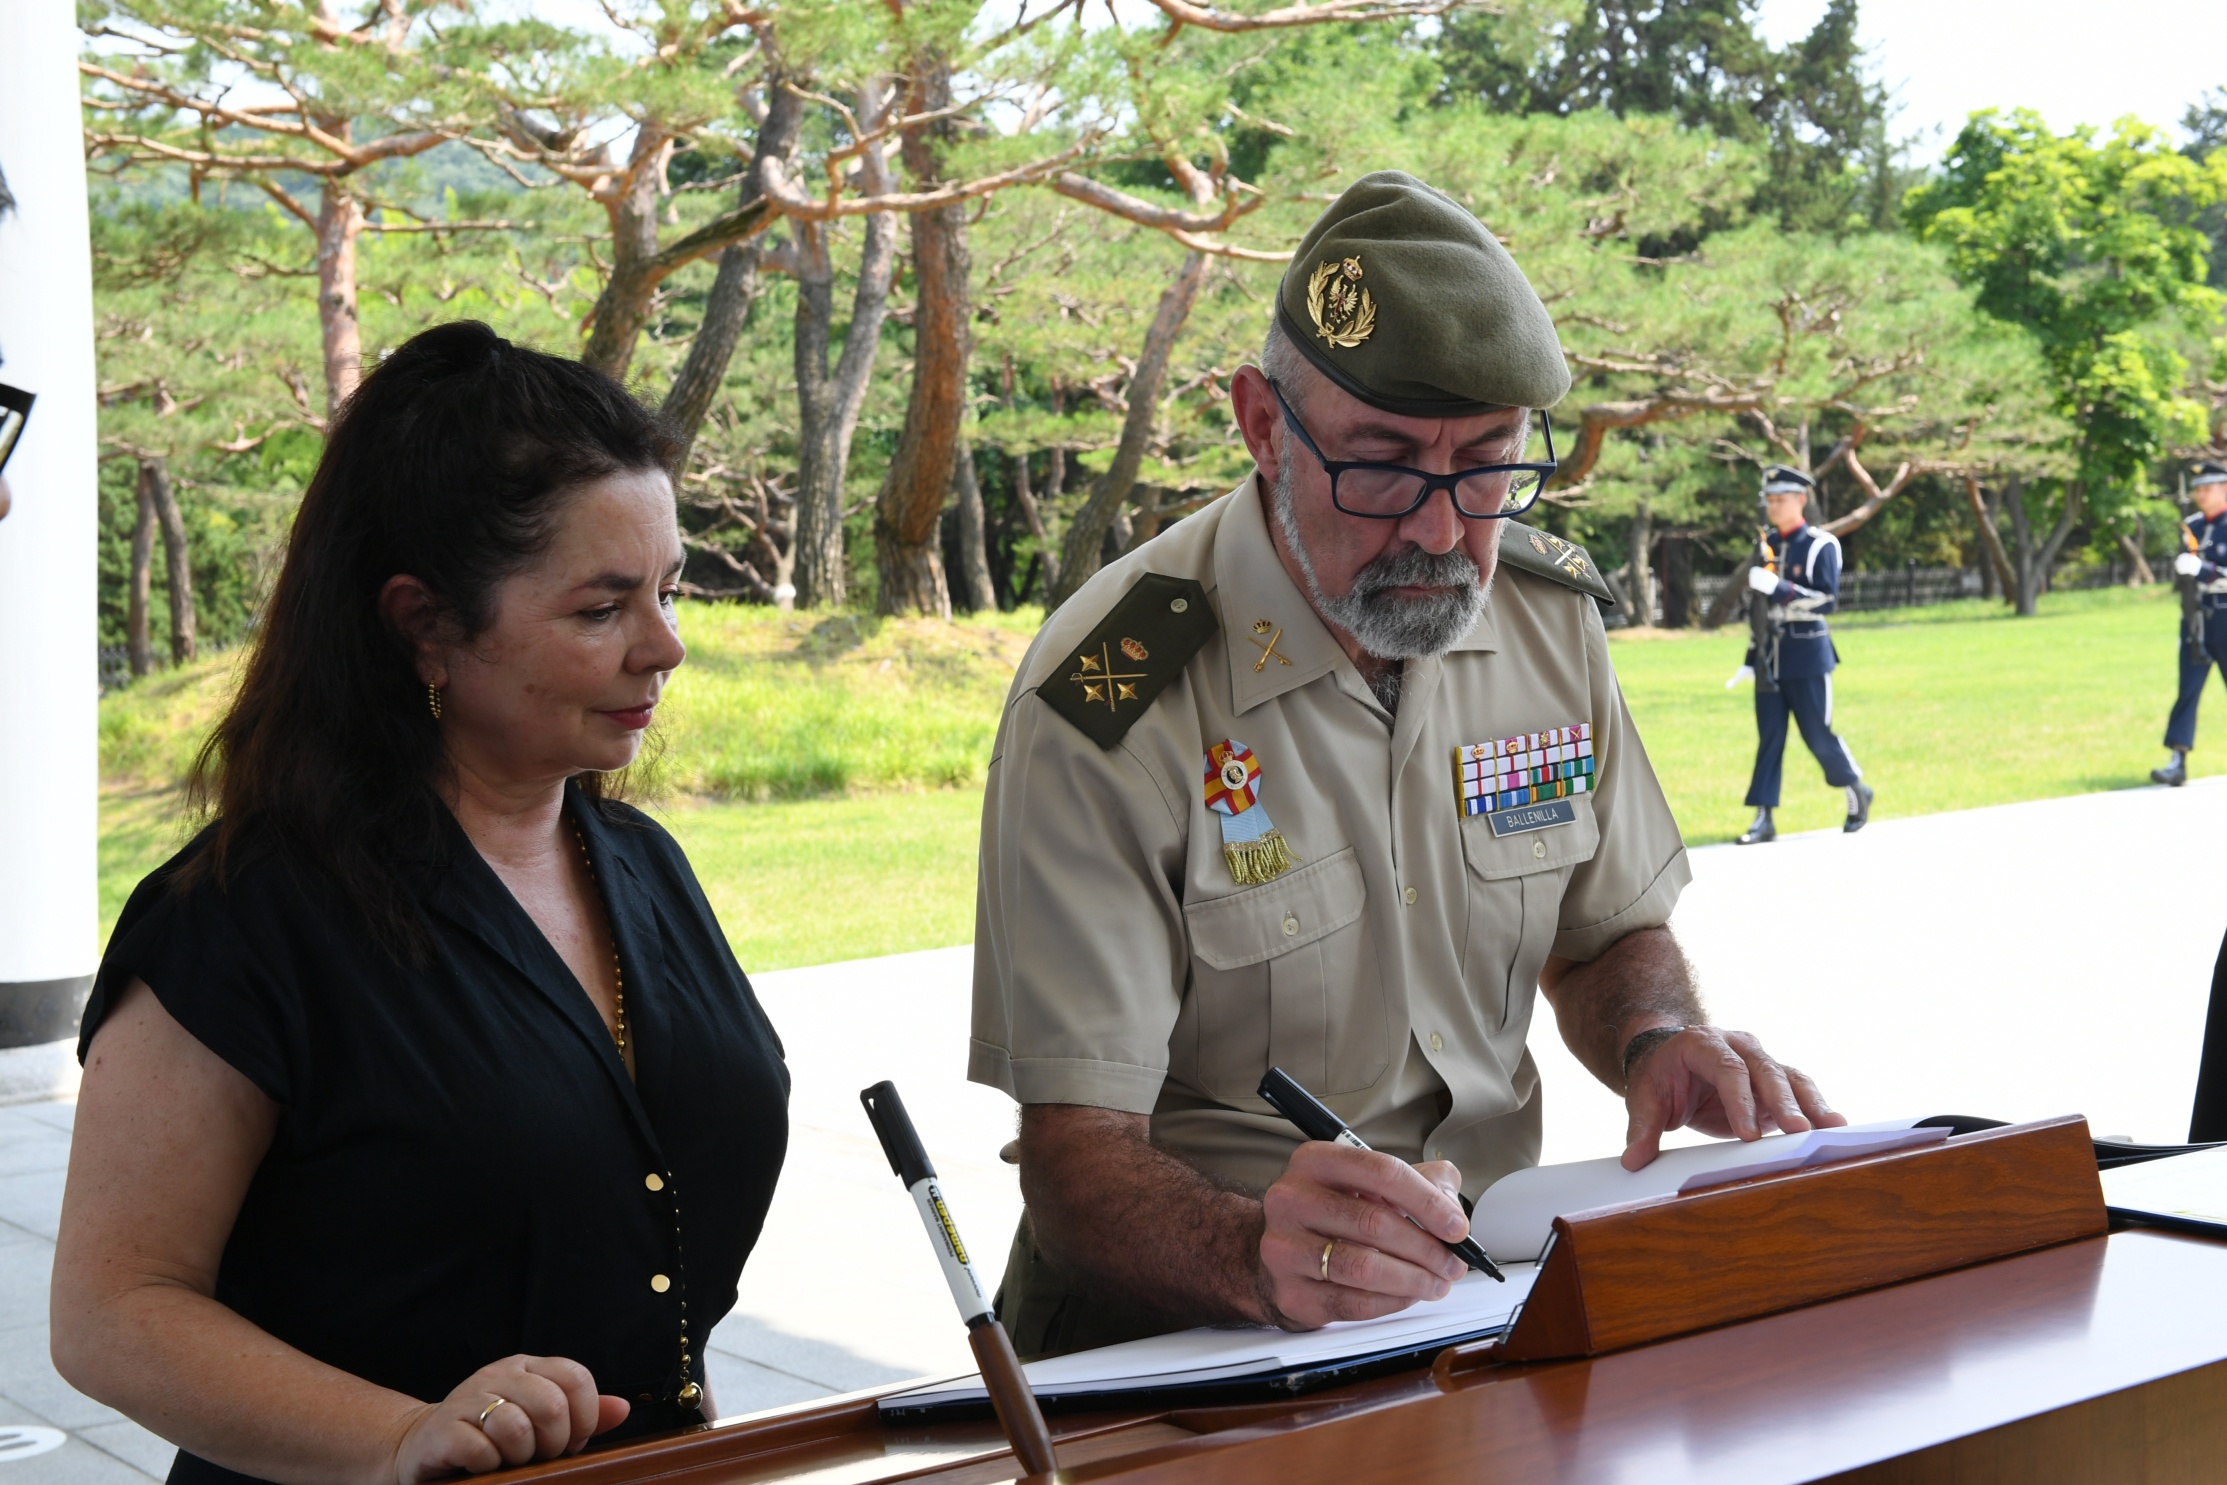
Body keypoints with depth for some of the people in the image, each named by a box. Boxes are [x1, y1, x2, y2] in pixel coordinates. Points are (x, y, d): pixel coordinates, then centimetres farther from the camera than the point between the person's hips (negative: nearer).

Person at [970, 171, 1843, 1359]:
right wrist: (1256, 1258, -42)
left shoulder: (1551, 613, 0)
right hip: (1183, 1310, -5)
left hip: (1491, 1262, 5)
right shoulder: (1110, 701, -18)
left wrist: (1661, 1040, -9)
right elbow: (1077, 1153, -21)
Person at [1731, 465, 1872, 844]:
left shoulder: (1820, 545, -7)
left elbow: (1827, 601, -15)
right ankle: (1763, 819, 0)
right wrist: (1751, 659, 14)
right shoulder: (1768, 544, 10)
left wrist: (1778, 587, -25)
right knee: (1769, 737, 1)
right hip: (1770, 656, 5)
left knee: (1817, 734, 0)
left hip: (1807, 655, -5)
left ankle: (1857, 790, 24)